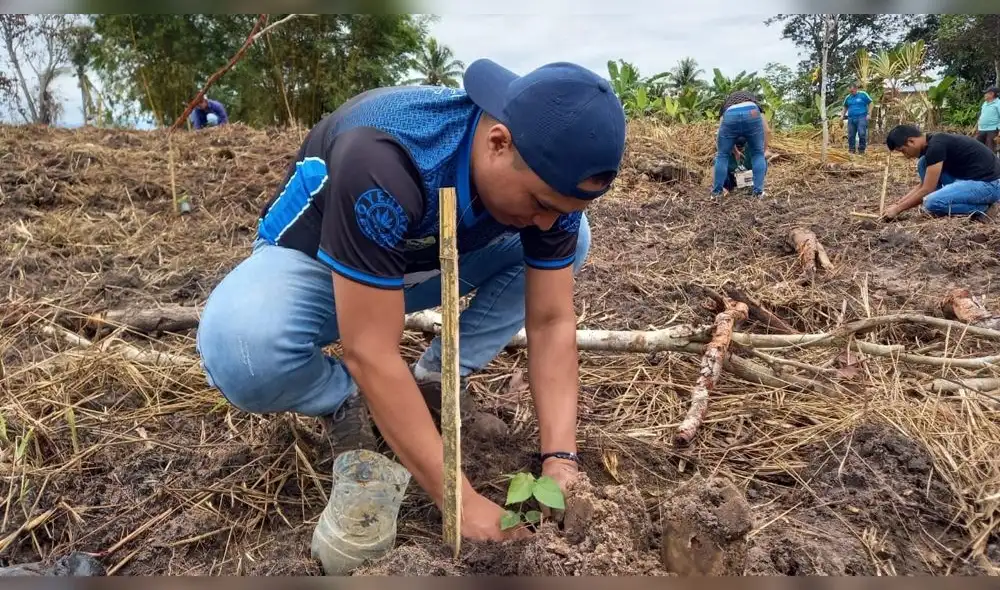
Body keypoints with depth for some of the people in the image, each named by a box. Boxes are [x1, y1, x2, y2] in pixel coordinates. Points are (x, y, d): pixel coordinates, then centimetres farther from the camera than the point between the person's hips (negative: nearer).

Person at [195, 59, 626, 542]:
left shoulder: (549, 173, -21)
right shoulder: (382, 162, -40)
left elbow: (552, 323, -16)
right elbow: (370, 353, -38)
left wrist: (559, 460, -25)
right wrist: (460, 500, -35)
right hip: (313, 260, -4)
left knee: (571, 243, -8)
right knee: (241, 351, -37)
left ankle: (439, 381, 0)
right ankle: (346, 402, -3)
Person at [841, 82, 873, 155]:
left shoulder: (863, 94, 1)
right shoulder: (848, 97, 12)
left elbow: (870, 103, 4)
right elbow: (845, 107, 27)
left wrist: (869, 114, -4)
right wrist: (842, 115, 13)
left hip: (861, 118, -4)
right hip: (851, 119, 4)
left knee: (862, 134, -13)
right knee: (851, 135, 3)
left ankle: (861, 150, -6)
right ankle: (852, 150, 11)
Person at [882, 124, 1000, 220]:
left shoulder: (936, 145, -20)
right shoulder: (931, 143, 10)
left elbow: (926, 190, -18)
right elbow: (922, 185, 18)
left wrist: (898, 209, -8)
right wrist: (897, 203, 14)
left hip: (988, 184, -10)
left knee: (932, 203, -27)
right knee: (923, 164, 6)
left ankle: (983, 208, -6)